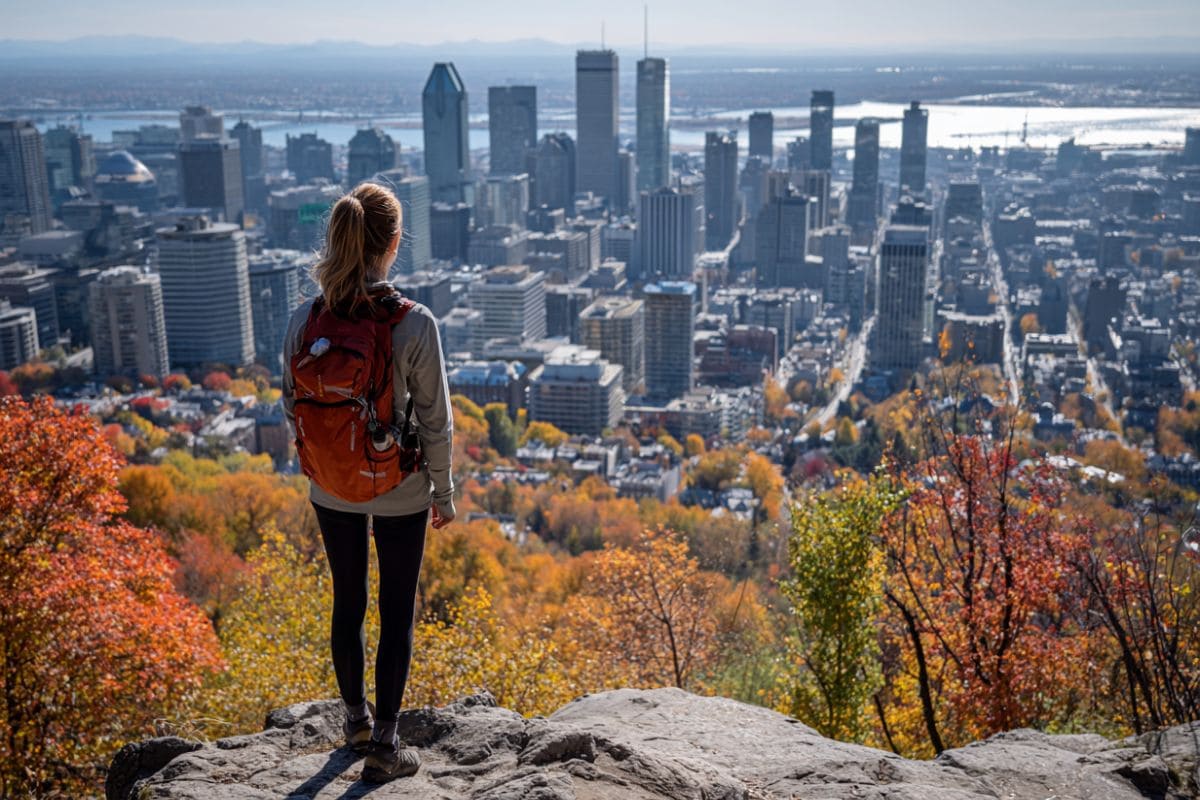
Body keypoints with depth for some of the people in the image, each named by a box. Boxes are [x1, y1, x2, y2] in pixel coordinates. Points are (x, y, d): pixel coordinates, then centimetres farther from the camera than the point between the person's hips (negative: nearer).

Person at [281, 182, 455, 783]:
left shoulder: (305, 320, -11)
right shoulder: (414, 323, -21)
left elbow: (292, 405, 1)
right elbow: (434, 420, -13)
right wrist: (444, 492, 1)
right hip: (401, 492, -3)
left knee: (347, 601, 21)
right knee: (397, 611, 11)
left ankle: (356, 716, 40)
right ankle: (383, 742, 19)